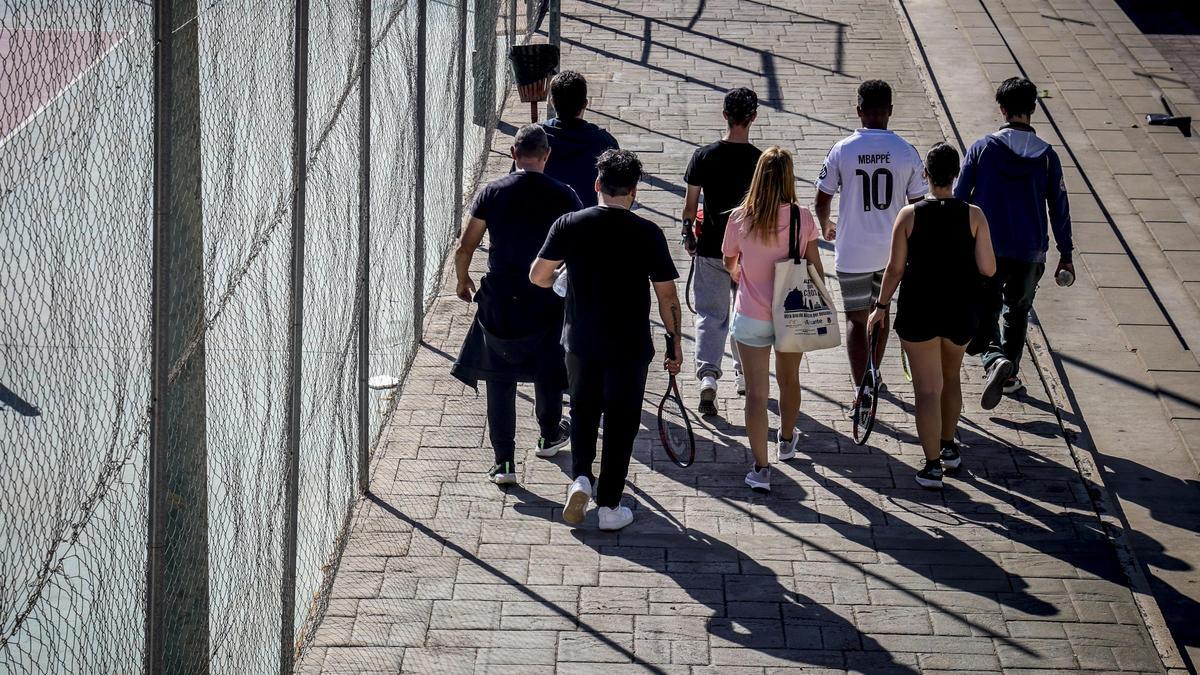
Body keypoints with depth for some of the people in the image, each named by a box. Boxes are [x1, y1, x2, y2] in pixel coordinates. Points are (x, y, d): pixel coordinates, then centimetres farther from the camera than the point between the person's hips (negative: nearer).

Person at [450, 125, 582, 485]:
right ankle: (549, 436, 43)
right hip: (548, 300, 0)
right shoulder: (563, 196, -7)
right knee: (548, 369, 24)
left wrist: (463, 280, 16)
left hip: (499, 301, 0)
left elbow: (464, 247, -2)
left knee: (500, 381, 7)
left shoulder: (492, 192, -6)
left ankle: (504, 462, 4)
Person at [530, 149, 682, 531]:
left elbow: (538, 276, 0)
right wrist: (675, 342, 4)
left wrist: (560, 282, 23)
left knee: (583, 413, 23)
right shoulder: (647, 234, -12)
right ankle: (609, 506, 14)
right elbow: (667, 296, -8)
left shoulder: (569, 225, -7)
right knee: (621, 422, 10)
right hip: (629, 346, -2)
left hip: (580, 341, 2)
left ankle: (580, 478, 4)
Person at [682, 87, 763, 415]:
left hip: (710, 248, 0)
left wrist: (687, 234, 13)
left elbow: (691, 202, -3)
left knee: (710, 314, 4)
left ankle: (708, 374, -14)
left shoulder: (704, 156, -8)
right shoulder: (760, 160, -10)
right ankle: (745, 375, 30)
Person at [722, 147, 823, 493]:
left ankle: (760, 468, -1)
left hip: (751, 318, -2)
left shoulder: (740, 218, -11)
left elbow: (729, 262, 6)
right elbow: (815, 268, -4)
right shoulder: (802, 218, -12)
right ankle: (787, 440, 48)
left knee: (757, 392, 3)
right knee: (789, 379, 25)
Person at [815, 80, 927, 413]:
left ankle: (861, 389, -7)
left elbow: (822, 200, -1)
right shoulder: (907, 151, -6)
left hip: (852, 251, -2)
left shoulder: (842, 150, -9)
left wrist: (826, 226, 21)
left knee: (856, 319, 6)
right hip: (892, 250, 2)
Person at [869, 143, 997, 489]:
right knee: (951, 377, 25)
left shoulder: (909, 216, -10)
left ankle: (932, 466, 3)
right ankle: (948, 448, 37)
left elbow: (895, 268, -7)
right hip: (960, 314, 2)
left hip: (918, 314, -2)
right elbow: (988, 269, -6)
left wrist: (881, 306, 5)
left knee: (927, 389, 3)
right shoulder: (973, 216, -8)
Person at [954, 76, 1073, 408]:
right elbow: (1059, 208, 2)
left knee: (984, 314, 5)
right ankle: (1011, 375, 29)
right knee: (1017, 311, 23)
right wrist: (1065, 254, 11)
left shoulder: (982, 148, -5)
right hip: (1030, 253, 2)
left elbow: (959, 197, -3)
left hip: (987, 251, -2)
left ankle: (994, 360, -24)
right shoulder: (1046, 155, -2)